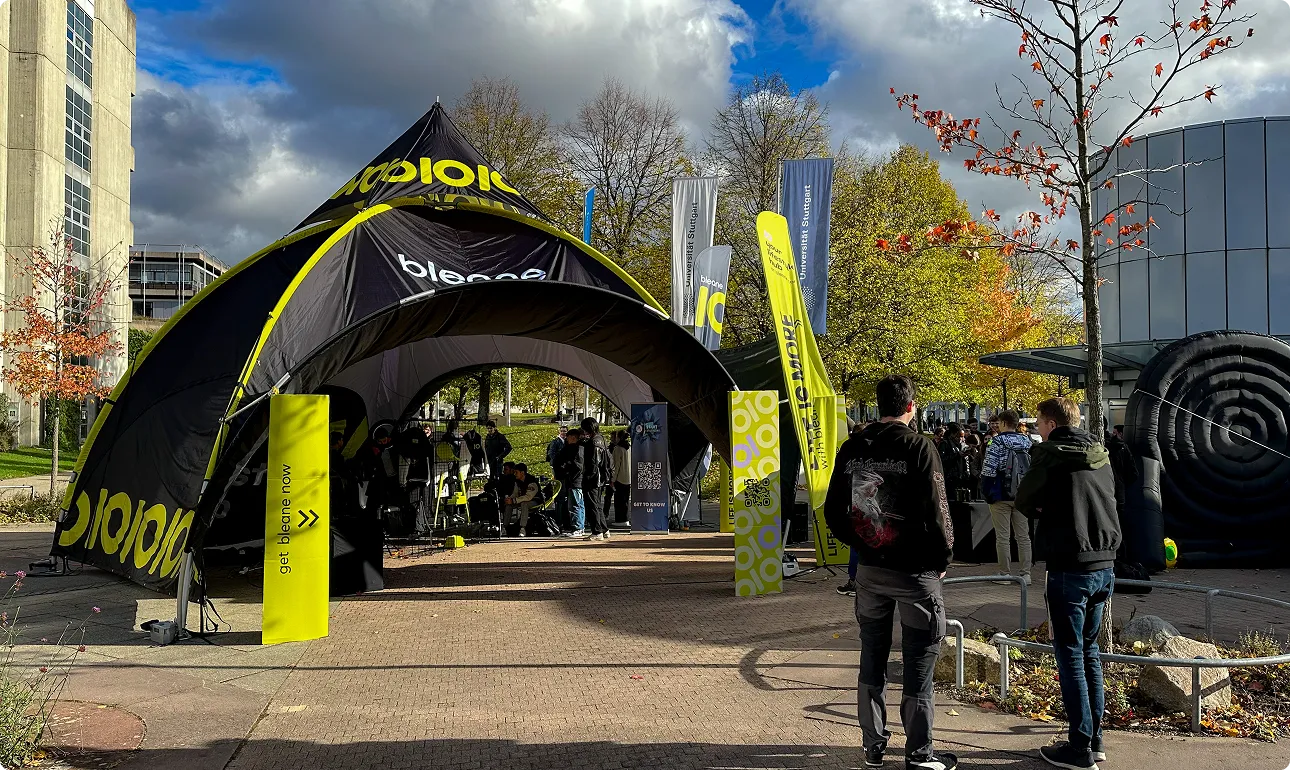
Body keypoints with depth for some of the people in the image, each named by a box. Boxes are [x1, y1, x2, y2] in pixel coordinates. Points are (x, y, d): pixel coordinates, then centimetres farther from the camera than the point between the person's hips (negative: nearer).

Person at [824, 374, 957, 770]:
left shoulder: (852, 449, 1)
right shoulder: (919, 447, -14)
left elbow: (833, 511, 5)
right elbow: (936, 511, -15)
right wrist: (943, 558, -1)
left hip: (869, 569, 5)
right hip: (915, 571, -5)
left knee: (872, 658, 15)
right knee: (918, 662, 5)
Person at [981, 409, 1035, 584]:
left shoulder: (997, 442, -9)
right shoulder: (1028, 442, 7)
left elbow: (988, 470, -14)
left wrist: (988, 494, -3)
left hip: (1001, 496, -5)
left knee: (1003, 537, 1)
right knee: (1023, 536, 9)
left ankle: (1005, 574, 5)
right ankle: (1025, 574, 11)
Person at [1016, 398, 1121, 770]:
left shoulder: (1050, 455, -10)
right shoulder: (1101, 456, 10)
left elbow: (1025, 501, -2)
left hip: (1069, 569, -7)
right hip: (1105, 564, 7)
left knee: (1070, 656, 1)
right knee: (1089, 651, 17)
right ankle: (1095, 739, 22)